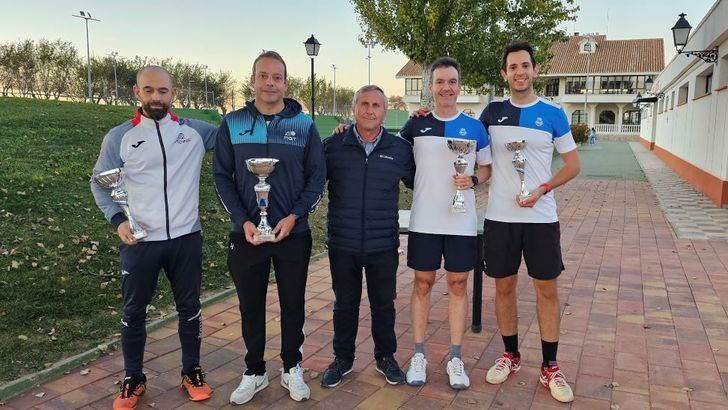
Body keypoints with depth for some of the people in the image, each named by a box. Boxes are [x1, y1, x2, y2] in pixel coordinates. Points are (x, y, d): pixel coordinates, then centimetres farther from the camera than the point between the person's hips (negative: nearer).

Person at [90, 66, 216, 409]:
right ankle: (133, 379, 31)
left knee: (189, 307, 13)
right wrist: (117, 220, -9)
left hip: (186, 238, 1)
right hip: (139, 241, 0)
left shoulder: (195, 131, 1)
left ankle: (192, 372, 32)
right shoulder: (119, 137, -1)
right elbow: (99, 182, 5)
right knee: (134, 311, 11)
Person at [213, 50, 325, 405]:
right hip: (246, 234, 1)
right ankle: (255, 372, 29)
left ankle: (292, 368, 31)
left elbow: (317, 175, -1)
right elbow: (222, 176, 1)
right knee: (251, 306, 11)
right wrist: (243, 221, -11)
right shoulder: (232, 123, 1)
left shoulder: (304, 125, 0)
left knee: (293, 304, 11)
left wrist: (294, 217, -13)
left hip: (294, 233, 0)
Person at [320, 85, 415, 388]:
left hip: (384, 246, 1)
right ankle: (342, 358, 34)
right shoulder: (332, 145, -2)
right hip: (342, 245, 0)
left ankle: (385, 357, 36)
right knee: (345, 304, 15)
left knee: (383, 304, 14)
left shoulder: (400, 149, 1)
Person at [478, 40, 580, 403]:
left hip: (541, 217, -1)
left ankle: (550, 367, 18)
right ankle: (510, 355, 27)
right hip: (499, 216, 1)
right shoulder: (492, 112, 3)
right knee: (504, 286, 9)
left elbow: (573, 164, 4)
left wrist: (543, 189, -11)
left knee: (547, 290, 4)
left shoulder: (553, 114, 0)